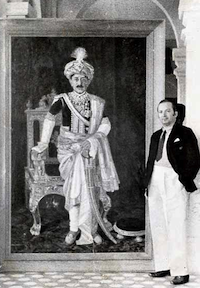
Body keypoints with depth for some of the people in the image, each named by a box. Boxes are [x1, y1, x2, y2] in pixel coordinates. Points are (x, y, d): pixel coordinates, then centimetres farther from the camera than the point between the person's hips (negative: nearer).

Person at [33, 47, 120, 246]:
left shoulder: (96, 102, 2)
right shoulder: (63, 100, -2)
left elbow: (104, 125, 3)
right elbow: (49, 119, 8)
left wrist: (89, 141, -10)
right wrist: (44, 142, 4)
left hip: (90, 148, 1)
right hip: (68, 147, -1)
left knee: (90, 188, 0)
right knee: (74, 188, -5)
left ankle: (91, 229, 9)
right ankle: (74, 228, 4)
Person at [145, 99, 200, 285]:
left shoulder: (185, 133, 1)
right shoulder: (156, 136, 18)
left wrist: (184, 181, -8)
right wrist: (147, 184, 12)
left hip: (174, 182, -6)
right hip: (155, 183, 6)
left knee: (176, 227, -8)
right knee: (157, 227, 7)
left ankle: (180, 271, -3)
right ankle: (163, 267, 14)